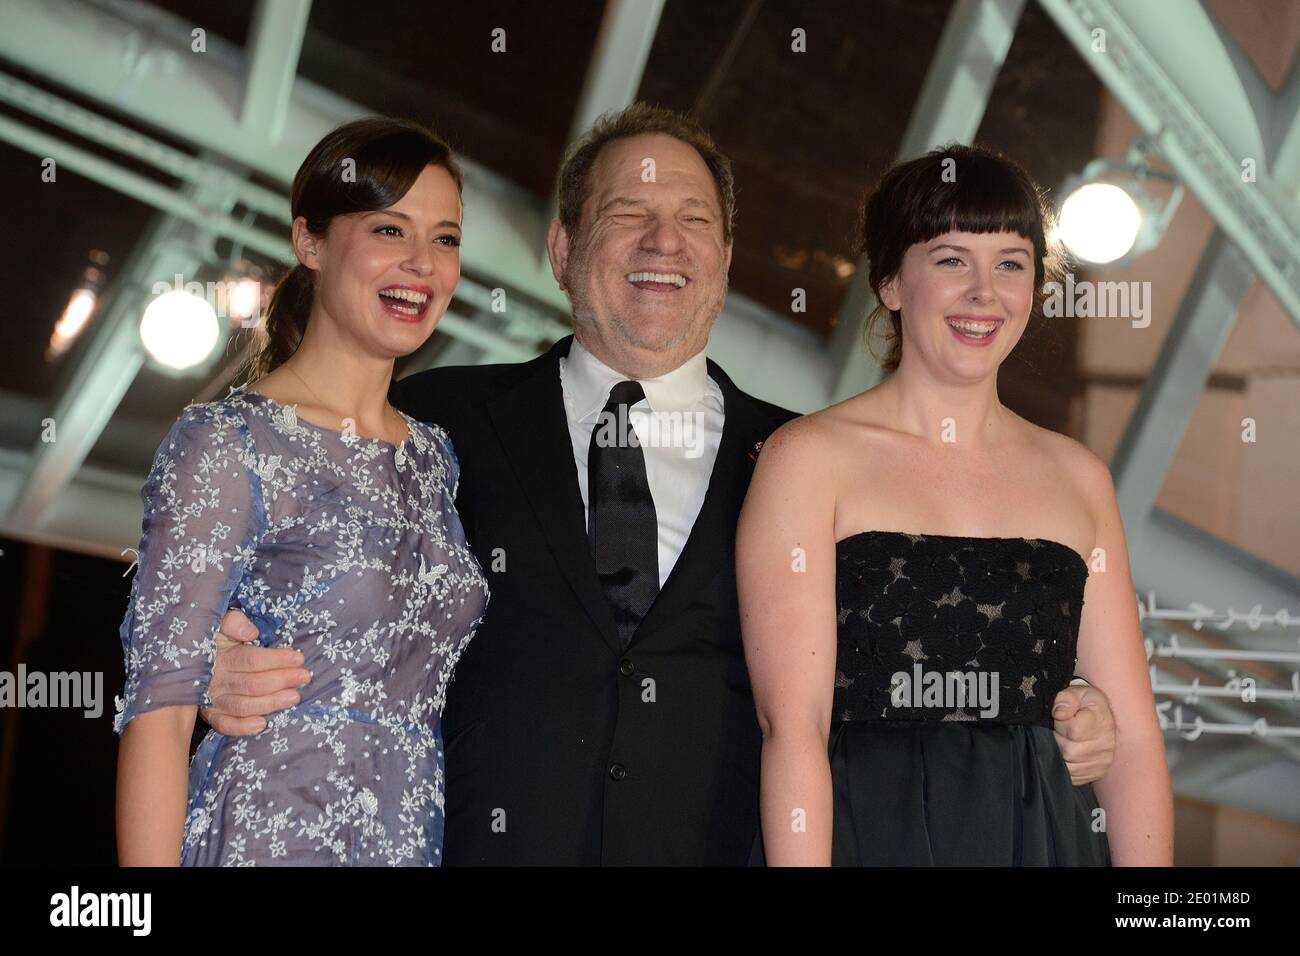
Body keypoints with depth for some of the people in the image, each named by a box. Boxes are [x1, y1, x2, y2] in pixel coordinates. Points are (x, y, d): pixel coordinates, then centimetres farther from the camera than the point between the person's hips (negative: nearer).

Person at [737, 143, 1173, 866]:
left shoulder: (1079, 476, 8)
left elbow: (1134, 733, 5)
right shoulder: (809, 459, -4)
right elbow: (793, 724, -12)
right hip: (867, 835, -3)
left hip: (1047, 837, 4)